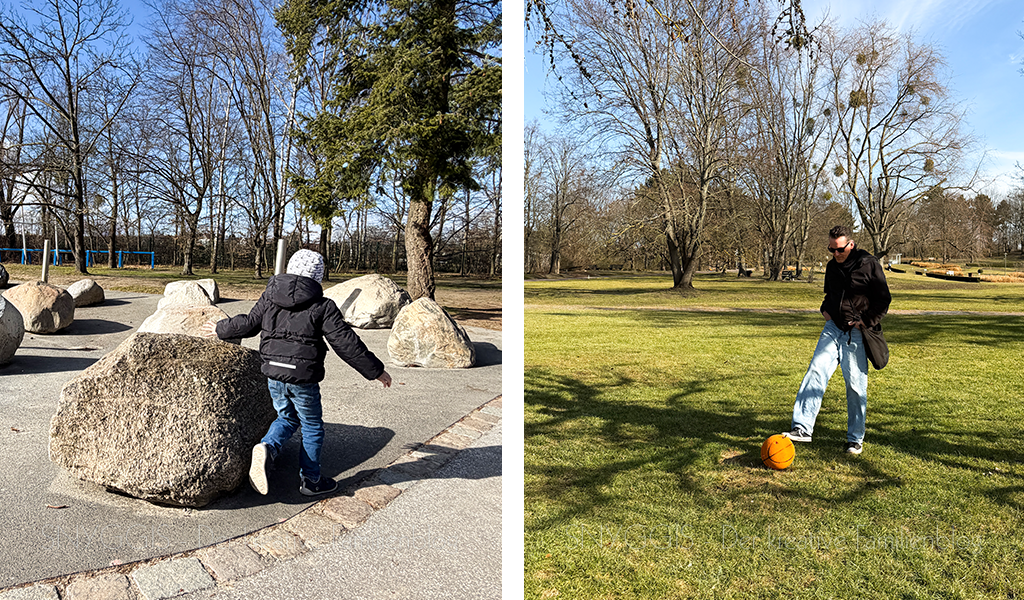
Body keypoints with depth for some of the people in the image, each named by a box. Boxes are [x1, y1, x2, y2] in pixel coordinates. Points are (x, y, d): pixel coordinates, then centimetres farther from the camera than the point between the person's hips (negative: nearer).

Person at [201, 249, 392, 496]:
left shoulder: (269, 297, 3)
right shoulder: (322, 306, -10)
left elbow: (248, 324, 12)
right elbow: (346, 343, -11)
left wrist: (221, 330, 33)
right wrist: (375, 370, -5)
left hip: (273, 374, 5)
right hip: (303, 377, -5)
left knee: (287, 418, 25)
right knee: (312, 427, 13)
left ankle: (267, 448, -3)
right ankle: (311, 481, 23)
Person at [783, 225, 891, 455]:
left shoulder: (869, 264, -7)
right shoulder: (832, 266, 11)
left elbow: (883, 299, -5)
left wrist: (866, 322, -13)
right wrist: (825, 309, 10)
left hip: (856, 333, -5)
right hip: (833, 327, 5)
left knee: (855, 384, 0)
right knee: (816, 371, -11)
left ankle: (855, 438, 14)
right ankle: (803, 427, -15)